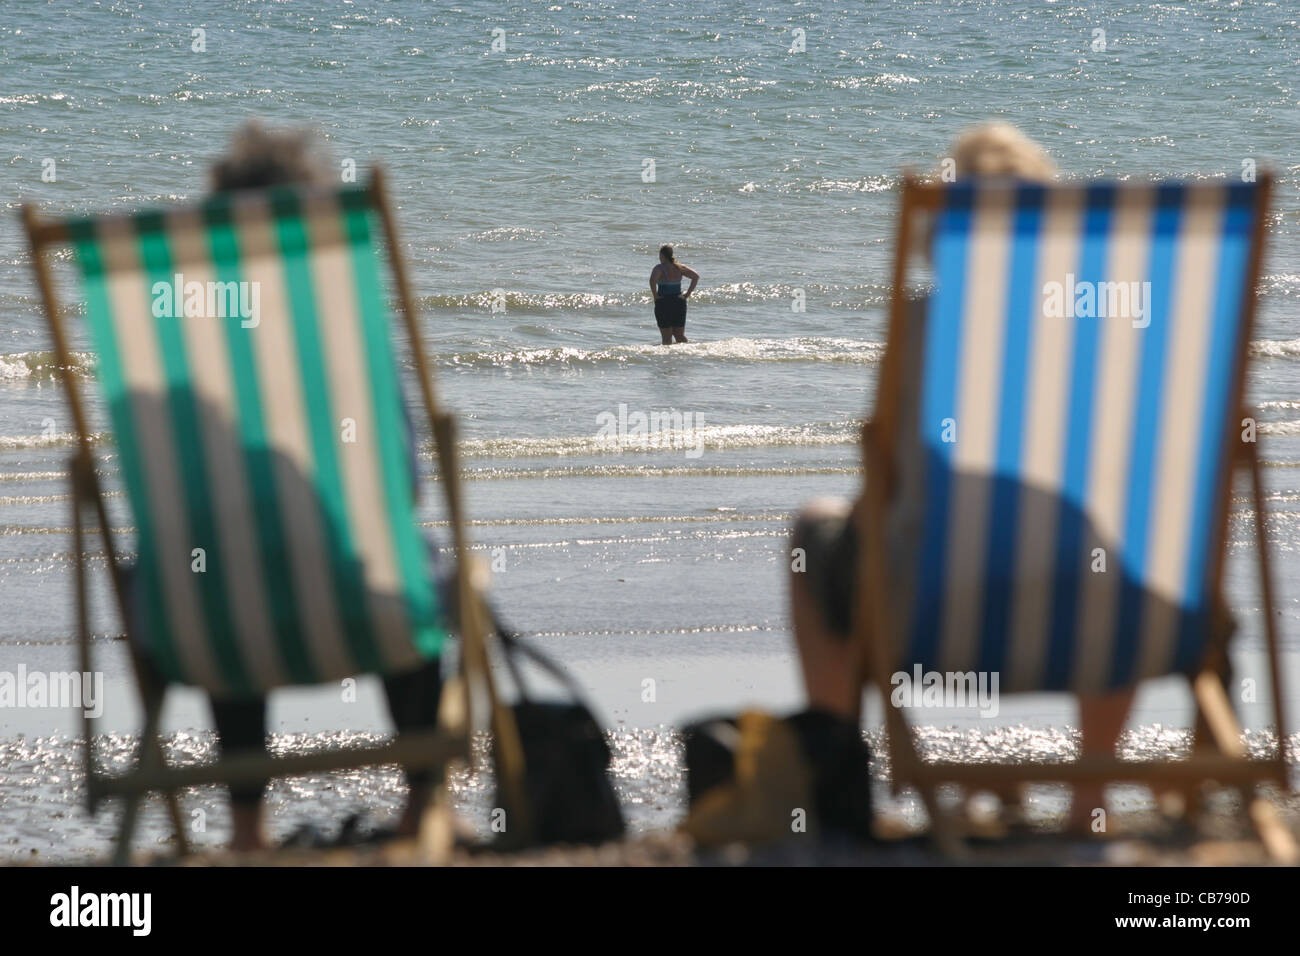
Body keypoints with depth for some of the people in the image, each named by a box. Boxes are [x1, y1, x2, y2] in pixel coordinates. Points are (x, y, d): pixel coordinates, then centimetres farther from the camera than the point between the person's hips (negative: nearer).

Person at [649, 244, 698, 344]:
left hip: (663, 303, -5)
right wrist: (688, 293, 3)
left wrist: (655, 296, -17)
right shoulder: (679, 268, 5)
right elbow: (696, 276, 3)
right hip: (679, 302, 5)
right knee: (680, 335, 13)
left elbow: (652, 280, -29)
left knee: (666, 336, 1)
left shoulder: (659, 268, -11)